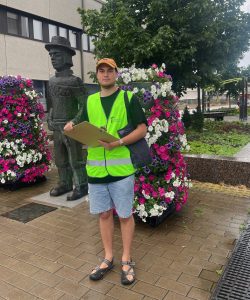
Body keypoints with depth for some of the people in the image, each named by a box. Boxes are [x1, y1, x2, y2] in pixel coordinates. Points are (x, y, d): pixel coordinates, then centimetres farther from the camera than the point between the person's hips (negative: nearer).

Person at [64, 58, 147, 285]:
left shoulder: (129, 98, -1)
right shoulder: (90, 101, 12)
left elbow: (142, 129, -6)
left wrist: (118, 143, -20)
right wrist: (71, 127, -6)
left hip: (121, 169, -4)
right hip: (96, 169, 4)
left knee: (125, 215, 7)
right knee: (104, 213, 14)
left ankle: (127, 260, 26)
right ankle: (108, 258, 31)